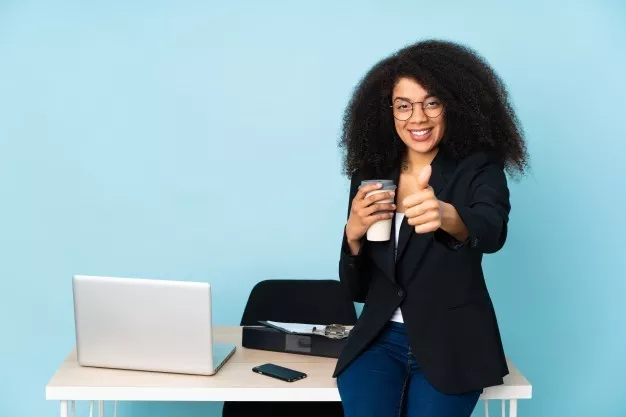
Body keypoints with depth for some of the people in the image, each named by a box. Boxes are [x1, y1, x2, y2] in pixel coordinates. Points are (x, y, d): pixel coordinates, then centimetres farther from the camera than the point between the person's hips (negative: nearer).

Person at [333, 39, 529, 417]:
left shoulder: (479, 169, -5)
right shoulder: (370, 176, 3)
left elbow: (493, 233, -28)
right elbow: (357, 289, 6)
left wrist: (447, 216, -50)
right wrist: (353, 233, -15)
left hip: (452, 343, -1)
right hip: (380, 339, 2)